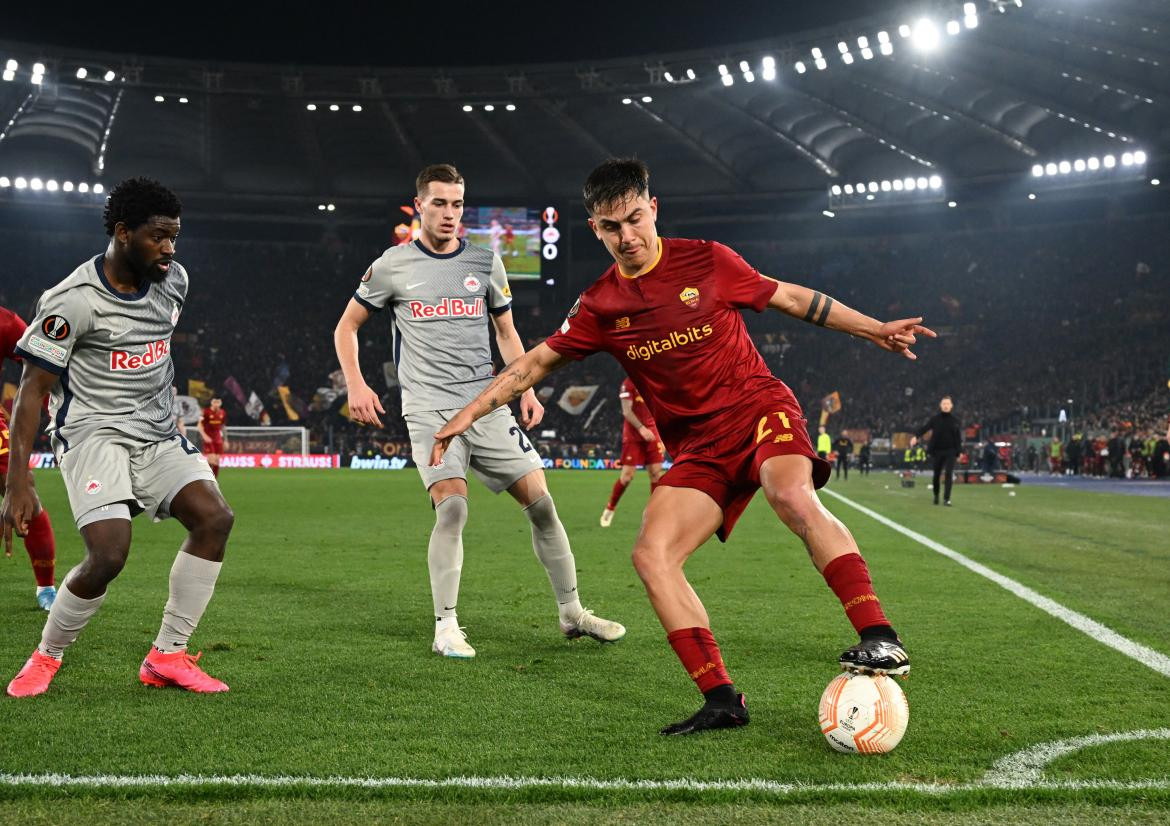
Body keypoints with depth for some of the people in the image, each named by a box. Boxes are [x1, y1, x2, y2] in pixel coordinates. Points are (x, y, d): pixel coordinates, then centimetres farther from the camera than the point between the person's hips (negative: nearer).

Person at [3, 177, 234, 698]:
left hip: (156, 433, 7)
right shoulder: (72, 300, -16)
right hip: (92, 434, -6)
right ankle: (46, 658, 5)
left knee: (214, 517, -14)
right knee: (108, 555, -22)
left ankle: (167, 656, -3)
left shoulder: (174, 281, 4)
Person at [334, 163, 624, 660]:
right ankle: (446, 628, -9)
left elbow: (507, 332, 20)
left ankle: (572, 613, 14)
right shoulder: (392, 266, 3)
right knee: (452, 507, -21)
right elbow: (347, 326, 12)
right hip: (429, 408, -3)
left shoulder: (485, 262, 11)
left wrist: (527, 389, 7)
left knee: (541, 502, -1)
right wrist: (356, 385, -2)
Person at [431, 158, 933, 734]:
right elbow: (537, 362, 14)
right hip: (699, 447, 4)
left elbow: (791, 298, 9)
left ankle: (880, 639, -36)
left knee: (792, 496, -35)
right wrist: (470, 412, 8)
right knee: (651, 555, -17)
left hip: (760, 407, -3)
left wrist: (874, 329, 9)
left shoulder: (707, 261, -2)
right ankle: (721, 700, -15)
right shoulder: (599, 307, 4)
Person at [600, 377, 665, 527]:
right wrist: (641, 428, -23)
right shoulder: (628, 383, -6)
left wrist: (661, 438, 14)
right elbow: (626, 411, -12)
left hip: (651, 434, 5)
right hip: (632, 437, -5)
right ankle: (609, 509, 13)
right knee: (627, 476, -6)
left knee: (656, 473, -3)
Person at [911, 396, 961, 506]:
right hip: (937, 451, 0)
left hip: (950, 451, 0)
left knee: (949, 474, -12)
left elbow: (958, 438, 6)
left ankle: (946, 499, -11)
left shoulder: (954, 420, 2)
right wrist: (916, 436, -33)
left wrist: (958, 452, 2)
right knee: (936, 474, 11)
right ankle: (936, 495, 32)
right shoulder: (935, 419, -2)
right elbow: (925, 428, -16)